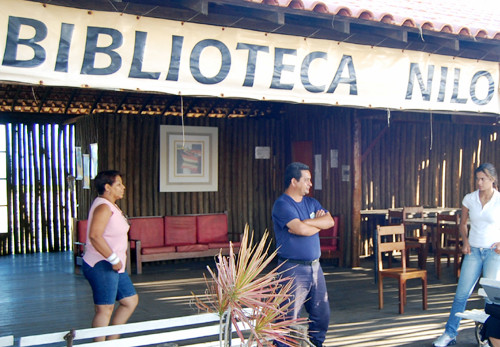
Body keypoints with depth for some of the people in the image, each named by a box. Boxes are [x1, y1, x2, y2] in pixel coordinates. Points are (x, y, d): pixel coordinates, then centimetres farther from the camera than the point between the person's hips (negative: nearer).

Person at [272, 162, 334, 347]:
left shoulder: (311, 203, 14)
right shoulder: (282, 204, -11)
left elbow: (330, 221, -1)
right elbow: (301, 229, -23)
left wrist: (306, 222, -14)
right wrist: (318, 223, -5)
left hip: (315, 266, 8)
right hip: (293, 268, -8)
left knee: (322, 313, 16)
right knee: (289, 317, -4)